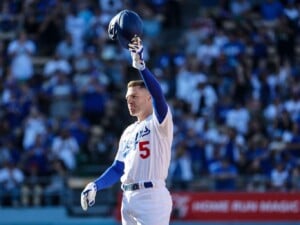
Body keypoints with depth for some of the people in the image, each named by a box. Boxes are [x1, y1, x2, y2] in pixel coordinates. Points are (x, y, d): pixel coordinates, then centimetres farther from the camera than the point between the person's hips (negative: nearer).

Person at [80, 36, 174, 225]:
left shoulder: (159, 121, -2)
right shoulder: (128, 132, 21)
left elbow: (158, 94, -22)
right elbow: (118, 168, 20)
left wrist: (140, 64, -33)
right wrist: (96, 186, 4)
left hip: (152, 196, -9)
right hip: (128, 199, 9)